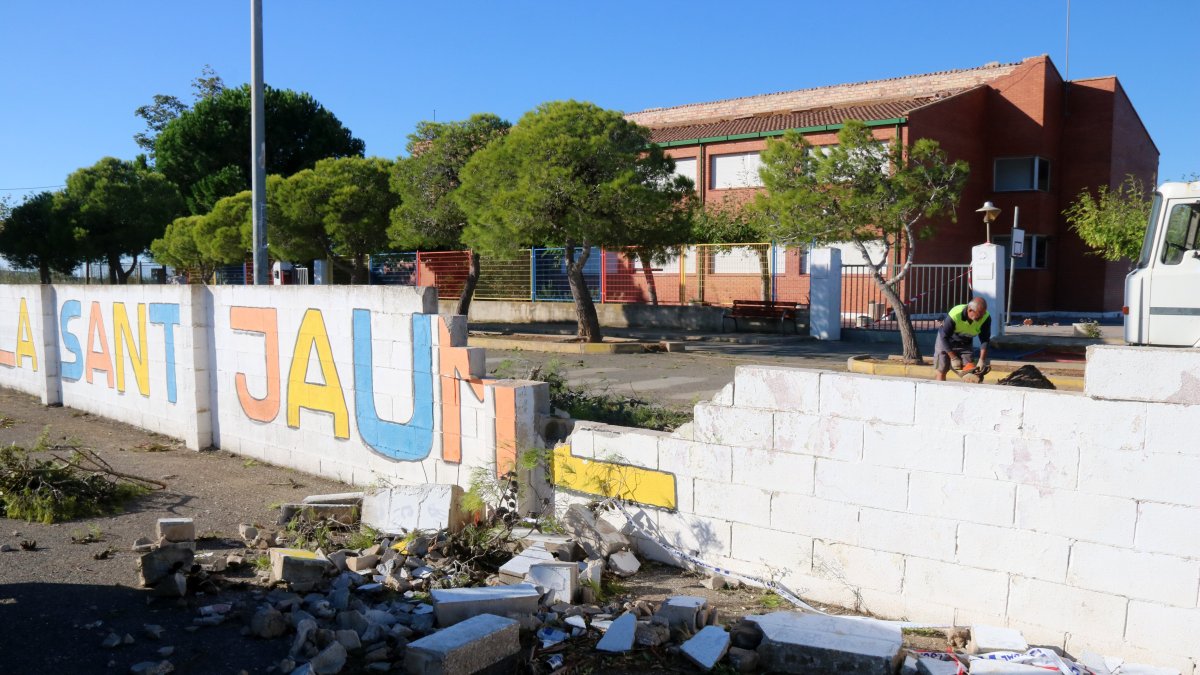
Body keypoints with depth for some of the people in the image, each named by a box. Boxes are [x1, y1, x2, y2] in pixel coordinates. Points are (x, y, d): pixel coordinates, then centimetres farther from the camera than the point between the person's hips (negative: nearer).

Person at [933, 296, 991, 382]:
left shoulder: (986, 318, -26)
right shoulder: (954, 315, -36)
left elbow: (984, 340, -15)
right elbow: (944, 337, -26)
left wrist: (982, 360, -20)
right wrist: (954, 358, -23)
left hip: (965, 343, 3)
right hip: (946, 342, -3)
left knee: (969, 370, -4)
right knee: (940, 371, -7)